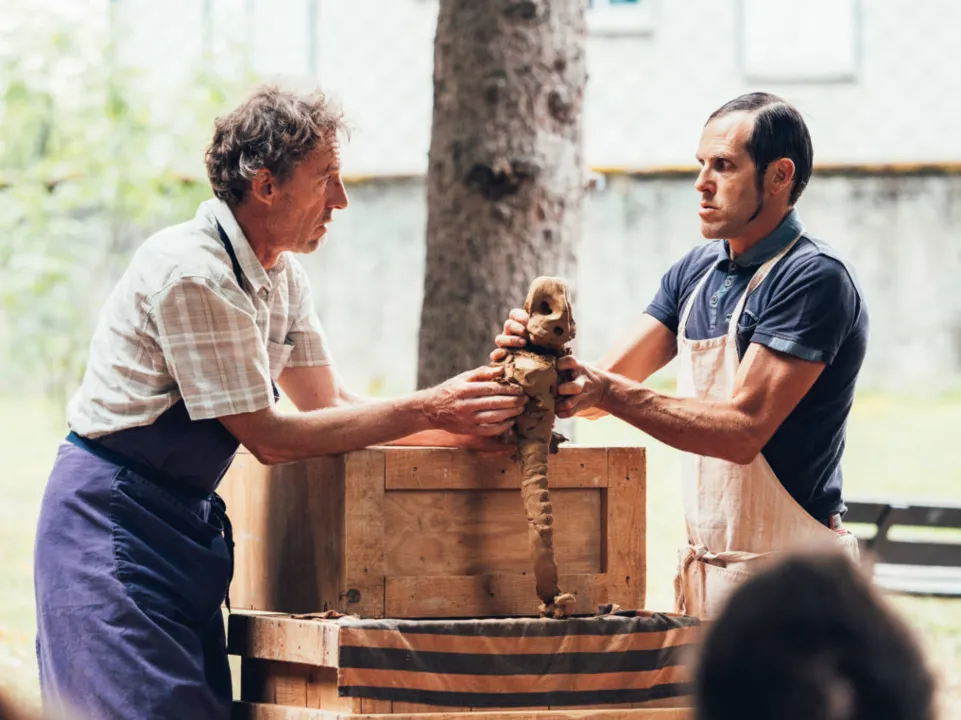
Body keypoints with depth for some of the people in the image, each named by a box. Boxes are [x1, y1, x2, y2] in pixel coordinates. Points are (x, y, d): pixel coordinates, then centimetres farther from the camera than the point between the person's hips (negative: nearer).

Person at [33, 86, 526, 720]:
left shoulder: (282, 275, 7)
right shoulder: (193, 274, -22)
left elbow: (329, 403, 11)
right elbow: (268, 438, -20)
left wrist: (465, 427, -4)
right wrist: (424, 411, -18)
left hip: (185, 516, 9)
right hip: (116, 518, -9)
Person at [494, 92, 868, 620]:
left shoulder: (814, 279, -14)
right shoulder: (697, 271, 11)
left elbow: (744, 429, -22)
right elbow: (602, 387, 8)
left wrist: (610, 392, -27)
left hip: (783, 575, -7)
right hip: (703, 567, 7)